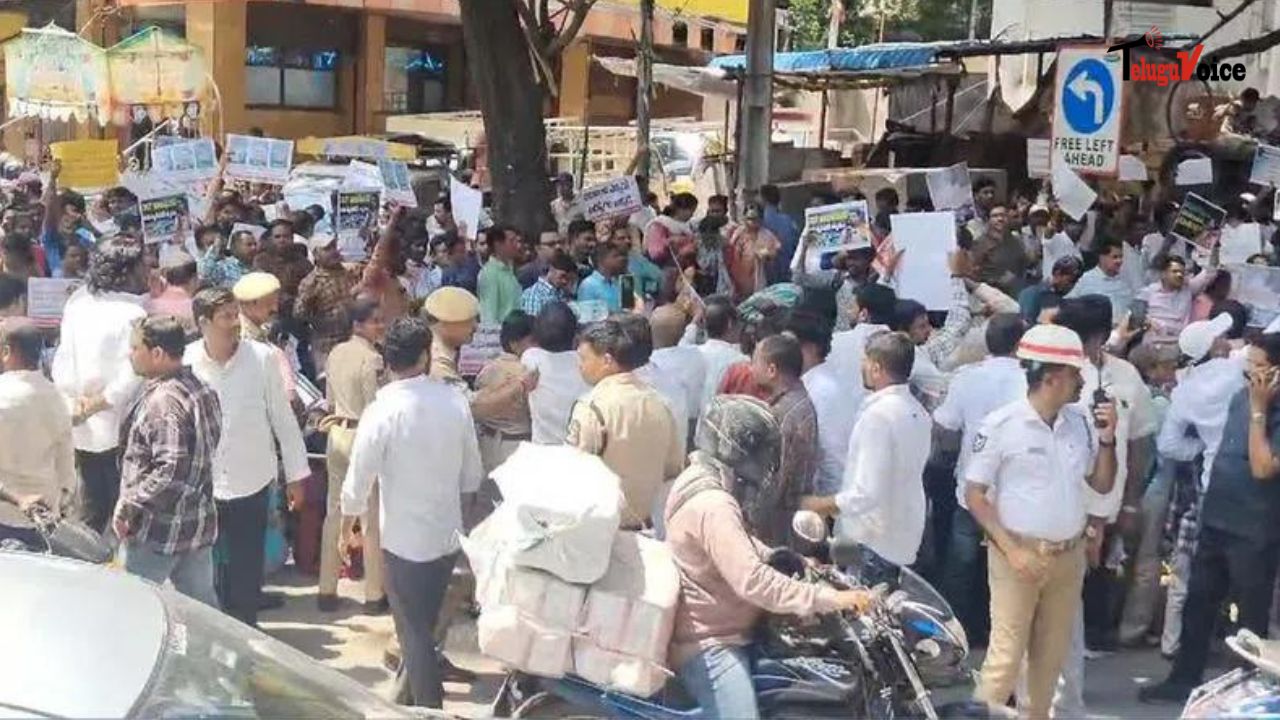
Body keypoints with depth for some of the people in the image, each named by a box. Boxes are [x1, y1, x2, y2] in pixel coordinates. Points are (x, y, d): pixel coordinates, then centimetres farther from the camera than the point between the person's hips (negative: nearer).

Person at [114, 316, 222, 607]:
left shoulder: (163, 402, -21)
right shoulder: (202, 391, 8)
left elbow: (170, 470, -28)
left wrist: (128, 505, -19)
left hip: (157, 531, -9)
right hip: (199, 526, 9)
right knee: (202, 606, 14)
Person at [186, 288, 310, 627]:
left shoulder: (262, 357, -9)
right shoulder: (185, 361, -7)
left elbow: (283, 418, -2)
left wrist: (296, 474, 1)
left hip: (251, 483, -1)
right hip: (199, 486, 1)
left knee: (246, 570, 9)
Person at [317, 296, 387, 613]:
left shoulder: (336, 352, 5)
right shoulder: (372, 360, -18)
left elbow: (330, 400, 13)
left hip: (337, 434, 8)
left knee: (334, 513, 13)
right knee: (372, 519, 3)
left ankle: (327, 590, 18)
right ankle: (374, 594, 11)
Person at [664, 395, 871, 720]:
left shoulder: (703, 480, 7)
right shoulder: (712, 506, -27)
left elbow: (740, 543, 22)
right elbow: (753, 581, -34)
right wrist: (831, 598, -32)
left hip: (716, 630, 11)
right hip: (708, 644, -11)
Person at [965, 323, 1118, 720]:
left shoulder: (1081, 422, 3)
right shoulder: (1002, 425, -11)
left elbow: (1102, 485, 12)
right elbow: (974, 494, -9)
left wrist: (1107, 440, -5)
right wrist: (1012, 549, -15)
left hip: (1069, 555, 5)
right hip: (1020, 554, -5)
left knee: (1051, 654, 14)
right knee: (1006, 655, -6)